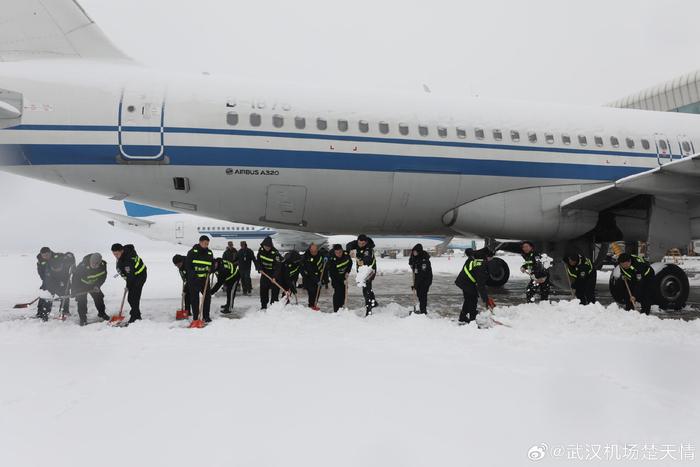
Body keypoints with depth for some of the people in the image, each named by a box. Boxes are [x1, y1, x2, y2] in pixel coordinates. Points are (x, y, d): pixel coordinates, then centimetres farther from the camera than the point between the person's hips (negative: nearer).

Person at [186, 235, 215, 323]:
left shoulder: (209, 253, 6)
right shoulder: (192, 252, -7)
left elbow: (212, 264, 13)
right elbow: (187, 264, -8)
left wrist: (210, 270, -9)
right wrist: (193, 273, -18)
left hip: (205, 279, 4)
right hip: (194, 279, -4)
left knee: (207, 296, 2)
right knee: (194, 298, 2)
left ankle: (206, 316, 14)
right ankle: (195, 317, 10)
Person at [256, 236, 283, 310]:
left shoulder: (275, 253, -25)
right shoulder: (261, 250, -8)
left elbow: (278, 266, -27)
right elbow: (258, 260, 8)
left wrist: (274, 277, -36)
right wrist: (259, 268, -9)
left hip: (274, 273, -5)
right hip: (264, 272, 5)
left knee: (274, 290, -7)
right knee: (263, 289, 5)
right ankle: (263, 306, 15)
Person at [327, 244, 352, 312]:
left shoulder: (346, 254, -15)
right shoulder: (331, 259, -30)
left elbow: (350, 263, 6)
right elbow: (333, 273, -28)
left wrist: (347, 272, -6)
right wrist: (343, 280, -28)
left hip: (344, 276, 5)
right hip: (335, 278, -5)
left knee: (344, 291, 9)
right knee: (337, 292, -14)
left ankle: (341, 307, 24)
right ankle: (336, 310, -7)